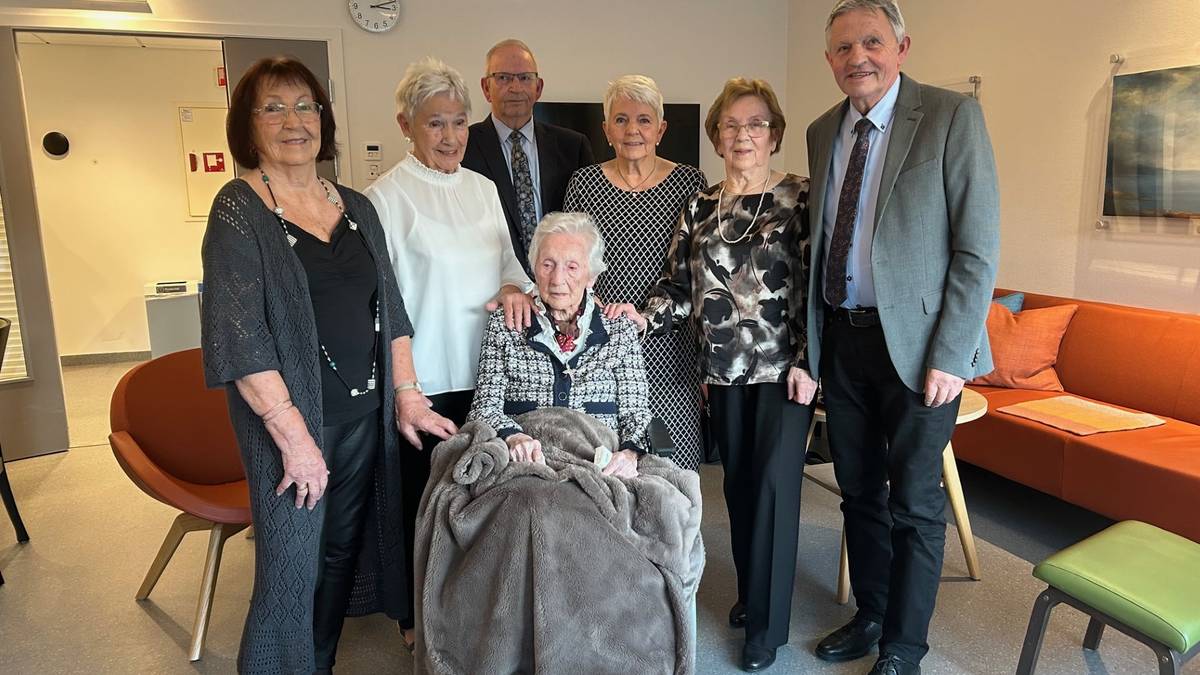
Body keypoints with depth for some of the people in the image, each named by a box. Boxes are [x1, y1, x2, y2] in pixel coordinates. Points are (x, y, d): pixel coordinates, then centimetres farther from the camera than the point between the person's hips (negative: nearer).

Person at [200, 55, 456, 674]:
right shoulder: (239, 210, -8)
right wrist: (294, 435, -18)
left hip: (366, 412, 6)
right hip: (291, 415, -5)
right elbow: (240, 336, -15)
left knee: (342, 552, 16)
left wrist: (406, 396, 6)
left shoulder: (356, 208, 9)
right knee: (292, 570, 2)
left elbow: (390, 310, 12)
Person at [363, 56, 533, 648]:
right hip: (426, 381, -5)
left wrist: (515, 286, -8)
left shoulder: (482, 188, 8)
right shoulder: (387, 196, -10)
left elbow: (507, 260, 15)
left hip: (485, 372, 6)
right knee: (423, 496, 9)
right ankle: (417, 615, 30)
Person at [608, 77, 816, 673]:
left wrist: (806, 363, -12)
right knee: (737, 481, 12)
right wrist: (645, 318, -10)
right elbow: (680, 284, 7)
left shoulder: (799, 198, -3)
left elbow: (815, 285, -6)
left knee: (775, 483, -4)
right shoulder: (701, 206, 8)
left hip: (784, 367, -4)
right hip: (725, 367, 4)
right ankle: (749, 593, 31)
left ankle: (767, 625, 8)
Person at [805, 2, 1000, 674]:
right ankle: (871, 617, 35)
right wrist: (813, 332, 7)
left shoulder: (952, 115, -7)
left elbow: (978, 248, -11)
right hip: (840, 340, 5)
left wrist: (950, 355, -15)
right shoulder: (824, 131, 9)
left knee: (914, 505, 6)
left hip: (916, 343, -5)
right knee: (860, 493, 16)